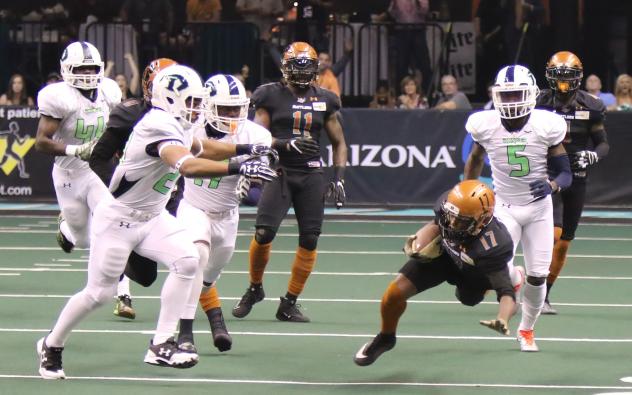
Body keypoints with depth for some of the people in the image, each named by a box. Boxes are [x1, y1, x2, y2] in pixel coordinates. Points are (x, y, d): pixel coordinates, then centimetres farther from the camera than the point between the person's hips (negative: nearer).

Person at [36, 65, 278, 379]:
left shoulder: (178, 126, 2)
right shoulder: (159, 126, -28)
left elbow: (199, 148, 23)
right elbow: (187, 166, -43)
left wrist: (244, 149, 11)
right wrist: (239, 168, -46)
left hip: (152, 217, 9)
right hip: (118, 218, -9)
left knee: (186, 261, -12)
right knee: (98, 293, -1)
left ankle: (161, 345, -6)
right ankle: (52, 346, 23)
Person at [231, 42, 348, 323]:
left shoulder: (324, 101, 9)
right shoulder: (271, 97, 0)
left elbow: (338, 143, 16)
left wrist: (338, 178, 4)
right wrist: (288, 144, -21)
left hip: (311, 175, 3)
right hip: (279, 172, -3)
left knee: (309, 240, -2)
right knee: (264, 233, -16)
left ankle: (289, 304, 9)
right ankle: (254, 288, 10)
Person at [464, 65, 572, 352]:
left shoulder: (546, 126, -15)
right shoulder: (485, 126, -11)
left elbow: (565, 173, -8)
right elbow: (475, 159, 10)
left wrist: (552, 185, -30)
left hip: (539, 207, 0)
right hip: (504, 207, 0)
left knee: (537, 277, 1)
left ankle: (527, 329, 29)